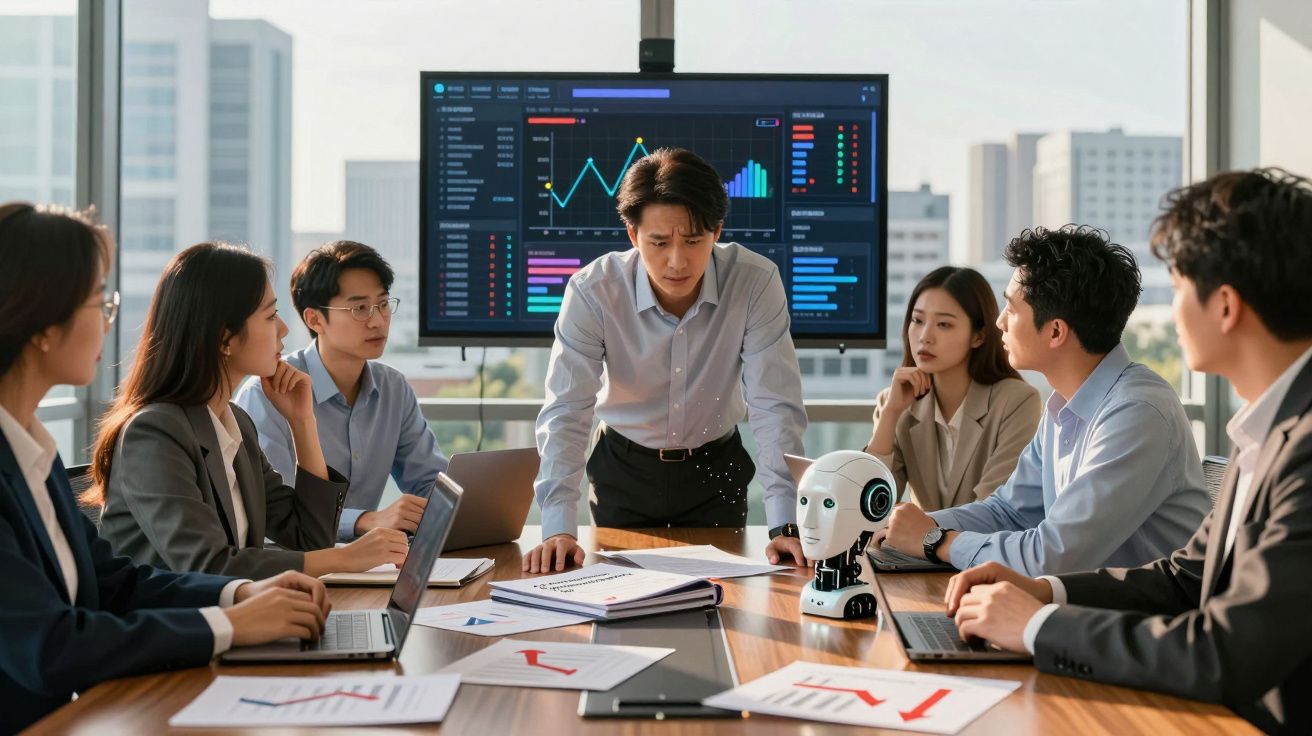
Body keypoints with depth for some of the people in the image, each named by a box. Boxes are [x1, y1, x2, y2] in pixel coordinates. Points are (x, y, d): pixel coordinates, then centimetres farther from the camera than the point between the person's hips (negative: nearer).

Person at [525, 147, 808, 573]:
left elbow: (775, 408, -22)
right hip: (623, 471, 0)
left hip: (716, 471, 0)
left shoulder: (756, 283, -22)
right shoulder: (592, 292, -22)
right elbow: (566, 412, -25)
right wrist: (558, 529, -36)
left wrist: (785, 525, -29)